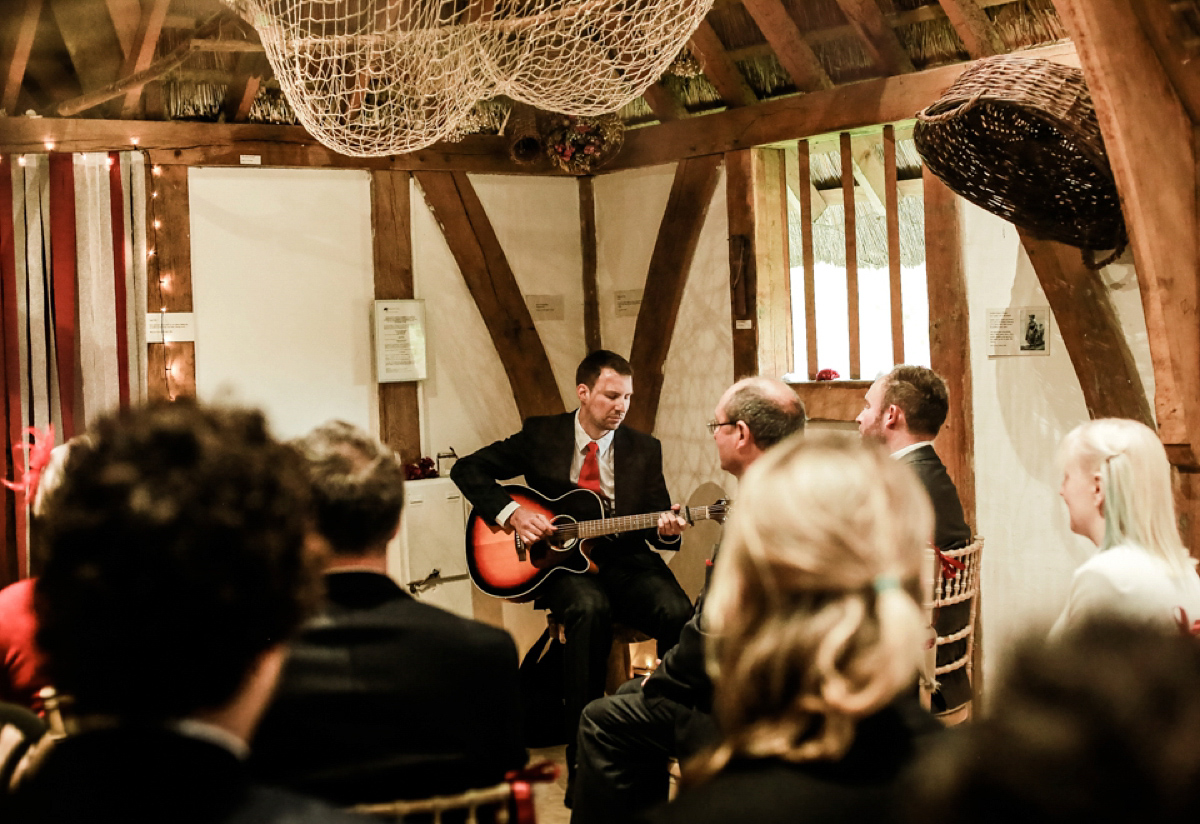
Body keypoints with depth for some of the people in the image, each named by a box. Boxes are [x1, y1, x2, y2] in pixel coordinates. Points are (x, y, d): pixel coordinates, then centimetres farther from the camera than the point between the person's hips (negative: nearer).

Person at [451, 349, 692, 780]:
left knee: (678, 612, -30)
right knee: (590, 608, -37)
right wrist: (511, 513, -11)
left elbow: (658, 526, 9)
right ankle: (582, 756, -31)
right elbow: (468, 469, 4)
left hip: (625, 563, 2)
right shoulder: (540, 434, 5)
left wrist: (667, 531, -16)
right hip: (562, 565, -2)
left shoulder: (644, 449, 9)